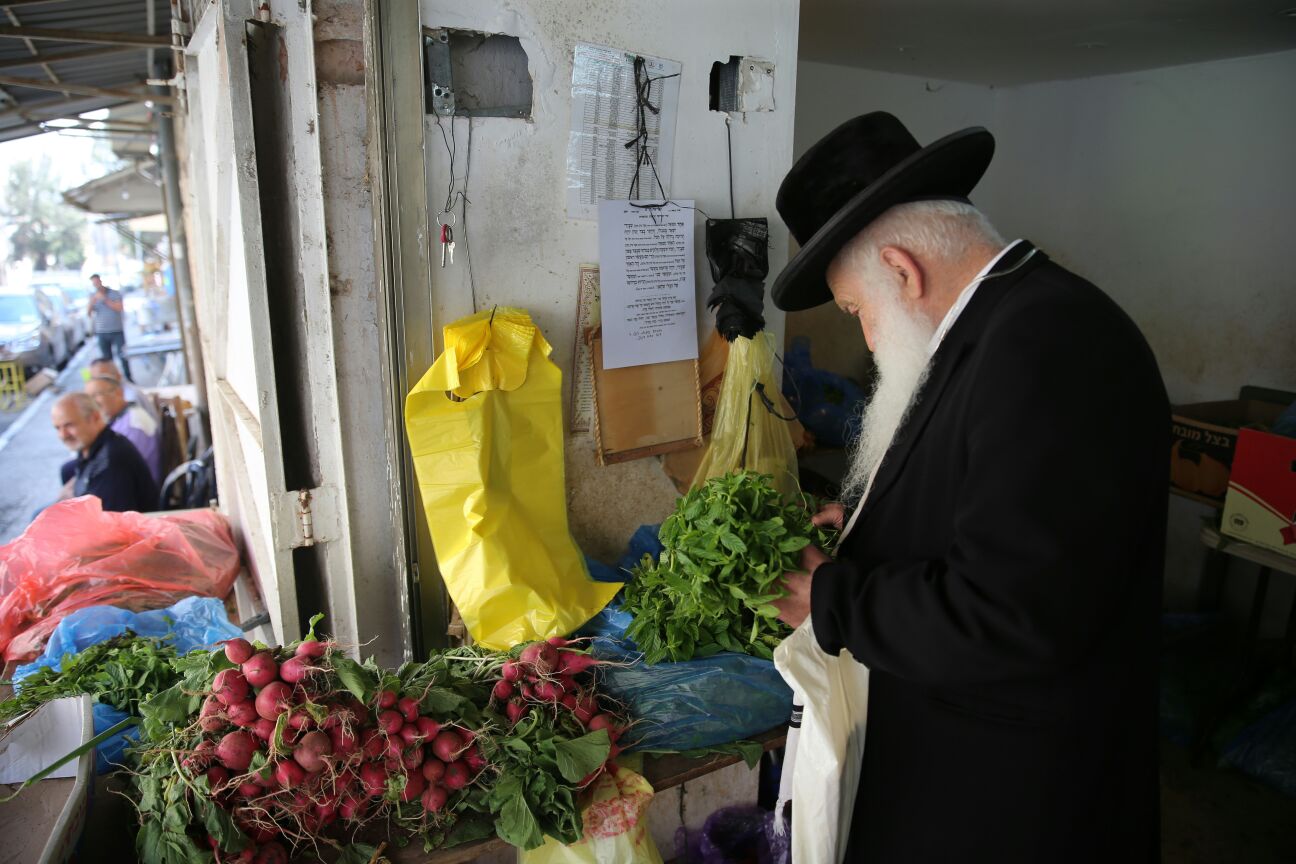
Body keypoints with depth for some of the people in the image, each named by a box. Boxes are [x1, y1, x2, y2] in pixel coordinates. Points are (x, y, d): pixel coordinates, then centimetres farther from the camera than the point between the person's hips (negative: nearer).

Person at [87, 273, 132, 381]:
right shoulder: (93, 296, 8)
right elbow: (88, 313, 0)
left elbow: (119, 308, -13)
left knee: (122, 355, -4)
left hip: (117, 331, -3)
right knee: (107, 358, 4)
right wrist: (92, 302, -17)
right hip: (101, 332, 3)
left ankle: (128, 377, 5)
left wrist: (105, 299, -17)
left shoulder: (115, 293, 0)